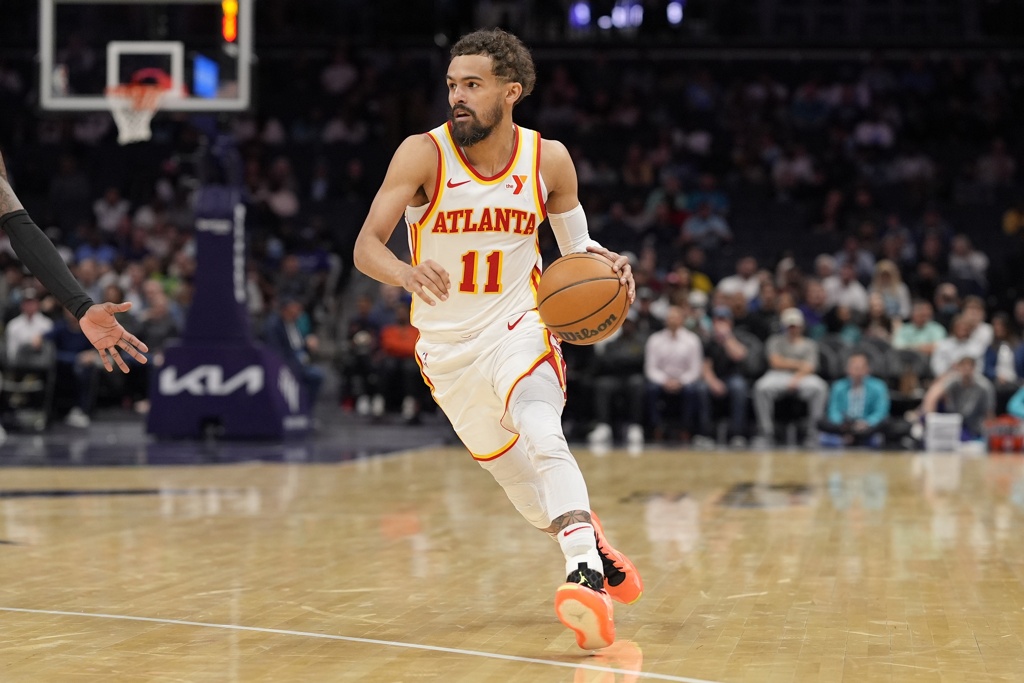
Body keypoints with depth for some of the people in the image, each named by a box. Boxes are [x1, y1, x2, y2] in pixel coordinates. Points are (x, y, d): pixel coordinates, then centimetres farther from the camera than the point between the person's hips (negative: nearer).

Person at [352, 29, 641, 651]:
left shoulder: (548, 160, -7)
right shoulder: (423, 155, -14)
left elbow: (574, 243, 8)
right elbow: (366, 245, -19)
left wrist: (605, 262, -15)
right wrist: (406, 273, -42)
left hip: (518, 328, -1)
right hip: (447, 349, 1)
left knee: (542, 438, -32)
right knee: (532, 498, 11)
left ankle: (587, 579, -43)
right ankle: (588, 538, 43)